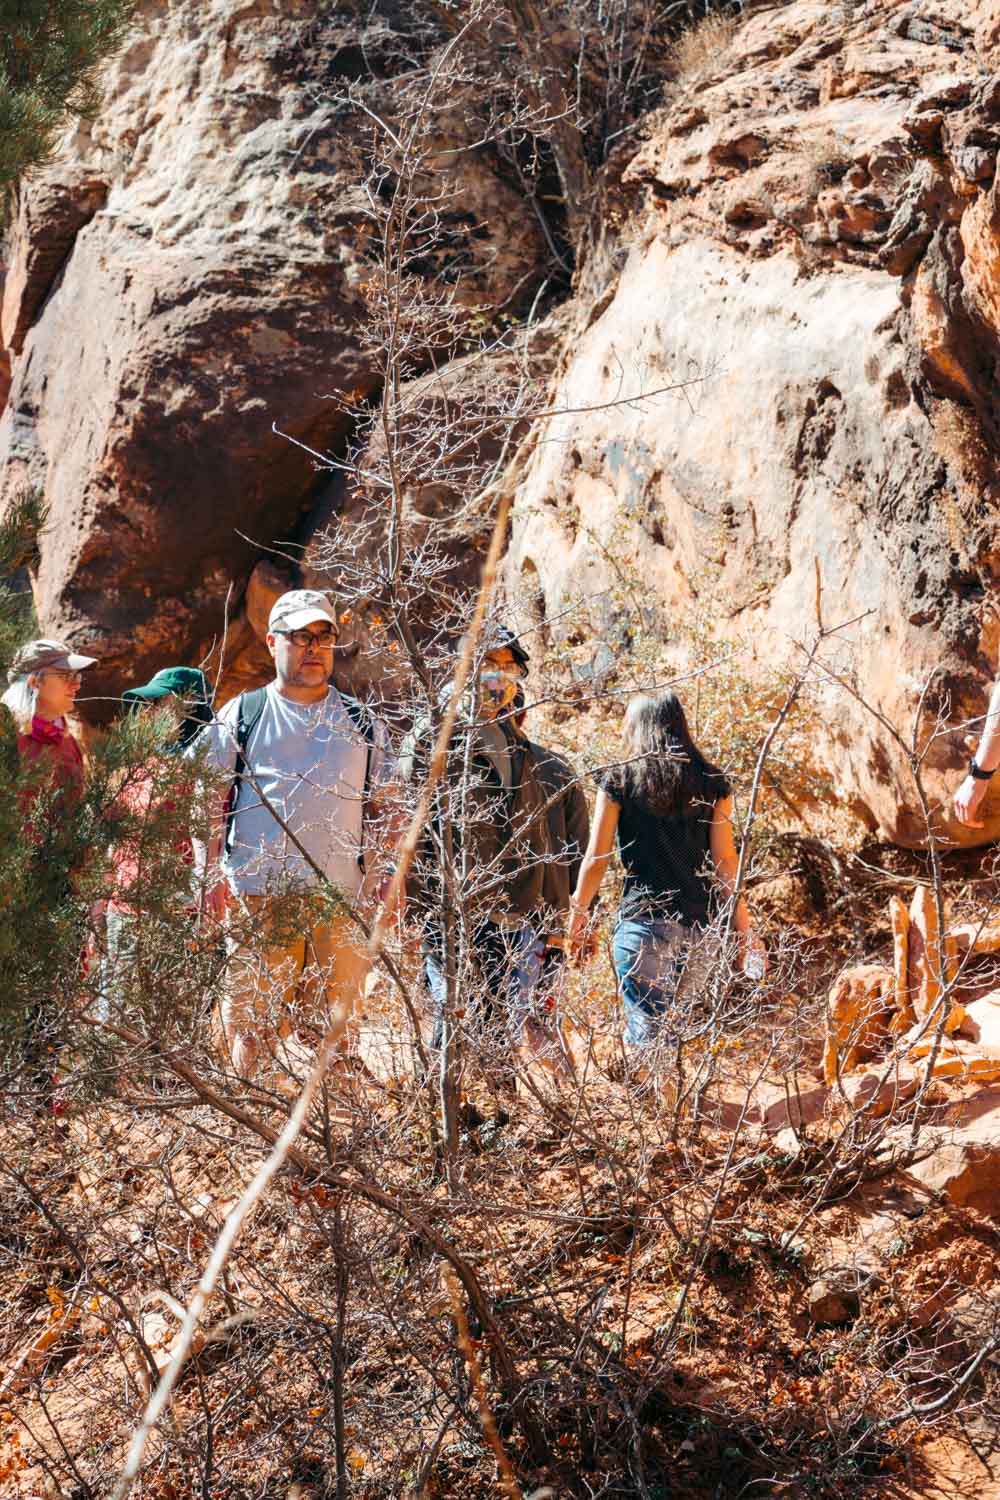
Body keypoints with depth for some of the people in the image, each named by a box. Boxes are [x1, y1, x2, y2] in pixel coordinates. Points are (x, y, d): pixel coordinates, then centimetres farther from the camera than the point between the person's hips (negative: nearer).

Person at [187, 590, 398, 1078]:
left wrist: (379, 883, 2)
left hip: (340, 903, 2)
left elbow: (385, 810, 16)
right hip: (257, 900, -2)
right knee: (253, 1028, -5)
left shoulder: (363, 724, 14)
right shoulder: (241, 716, 8)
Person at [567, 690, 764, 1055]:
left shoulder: (619, 781, 2)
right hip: (702, 927, 3)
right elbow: (725, 862, 4)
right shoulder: (712, 783, 7)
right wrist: (744, 929, 8)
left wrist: (577, 916, 11)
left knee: (644, 1032, -3)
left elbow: (596, 858, 1)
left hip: (643, 921, -3)